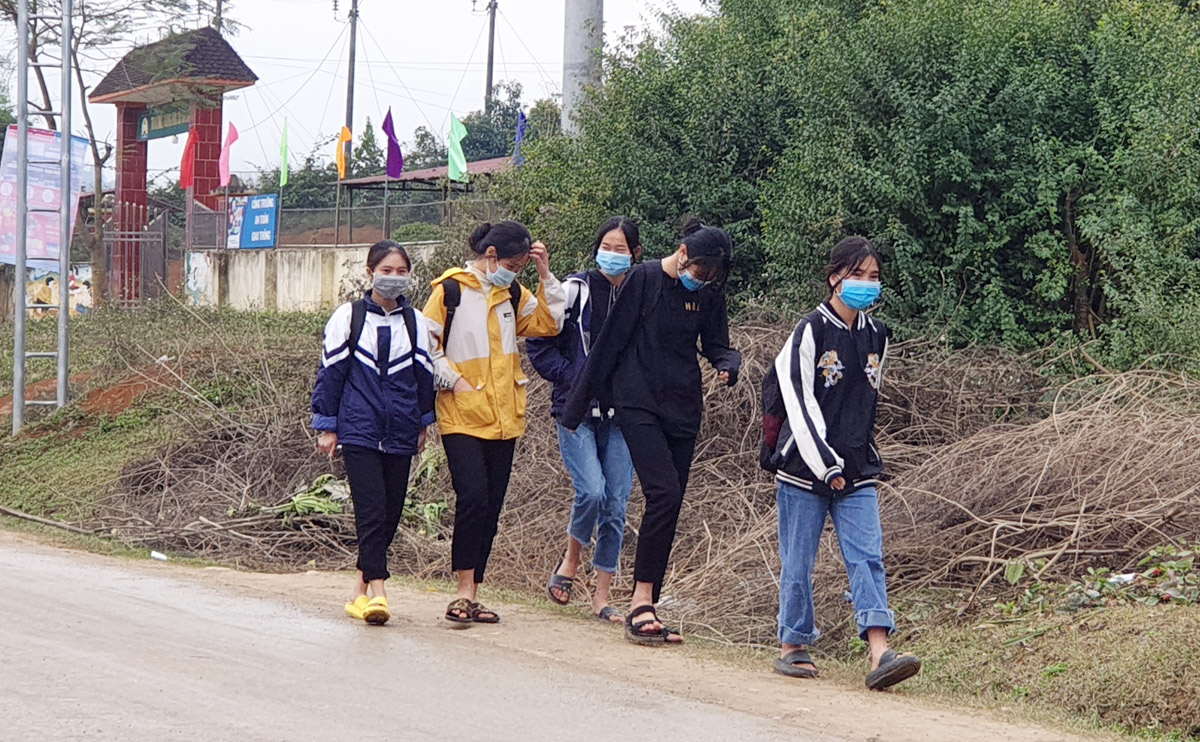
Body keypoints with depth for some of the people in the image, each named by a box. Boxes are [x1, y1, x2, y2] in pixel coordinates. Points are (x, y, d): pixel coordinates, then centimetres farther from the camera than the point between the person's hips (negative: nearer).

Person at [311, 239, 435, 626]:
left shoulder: (416, 323, 8)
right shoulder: (348, 317, 1)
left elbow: (425, 376, 17)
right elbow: (331, 371, 4)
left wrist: (423, 424, 19)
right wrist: (326, 425, 3)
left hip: (400, 434, 3)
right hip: (359, 431, -3)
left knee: (389, 514, 5)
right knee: (371, 511, -12)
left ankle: (360, 590, 17)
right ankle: (377, 592, -14)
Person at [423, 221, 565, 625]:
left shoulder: (512, 294, 13)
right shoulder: (451, 290, -3)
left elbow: (548, 324, 6)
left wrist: (545, 276, -1)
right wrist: (454, 380, -10)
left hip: (504, 420, 6)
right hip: (462, 418, -6)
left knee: (491, 508, 5)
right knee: (473, 498, -18)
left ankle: (471, 595, 11)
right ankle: (465, 589, -9)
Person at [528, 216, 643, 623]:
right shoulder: (575, 291, -1)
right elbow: (539, 342, 1)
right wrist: (574, 378, -6)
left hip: (621, 417, 2)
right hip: (577, 411, -2)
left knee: (616, 505, 0)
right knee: (592, 491, -19)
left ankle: (603, 596, 10)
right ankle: (571, 560, 10)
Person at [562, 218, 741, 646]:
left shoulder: (709, 293, 6)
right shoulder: (645, 279, -7)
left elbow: (716, 344, 15)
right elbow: (610, 342, -4)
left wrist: (727, 366, -11)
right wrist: (578, 405, -1)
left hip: (683, 409, 5)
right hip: (638, 403, -5)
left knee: (669, 506, 3)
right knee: (665, 492, -20)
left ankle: (644, 610, 8)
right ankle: (642, 605, -18)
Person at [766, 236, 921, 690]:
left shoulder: (876, 336, 10)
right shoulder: (812, 331, -8)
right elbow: (800, 402, -12)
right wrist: (826, 464, -16)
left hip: (857, 473, 4)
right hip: (804, 468, -4)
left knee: (867, 557, -8)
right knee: (798, 562, 3)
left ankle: (880, 653, -16)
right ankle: (793, 646, 17)